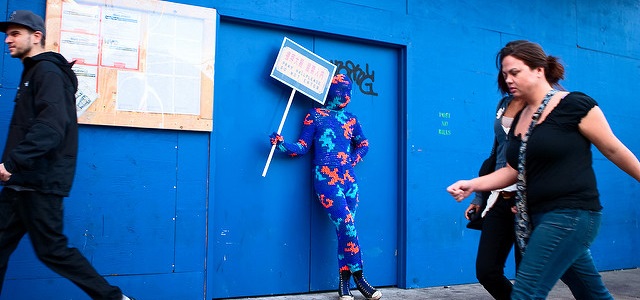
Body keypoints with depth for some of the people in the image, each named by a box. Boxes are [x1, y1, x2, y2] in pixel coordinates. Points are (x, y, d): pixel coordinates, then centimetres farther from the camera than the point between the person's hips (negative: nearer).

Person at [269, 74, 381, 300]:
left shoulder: (350, 119, 15)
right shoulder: (315, 115, 5)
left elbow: (363, 144, 29)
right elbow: (302, 147, 2)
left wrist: (353, 161, 13)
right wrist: (281, 144, -15)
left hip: (348, 179, 5)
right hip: (326, 179, -4)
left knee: (346, 230, 2)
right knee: (347, 226, -15)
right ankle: (359, 279, -2)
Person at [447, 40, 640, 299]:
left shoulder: (574, 105, -10)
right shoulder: (519, 119, 11)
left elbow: (613, 149, -3)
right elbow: (513, 171, 13)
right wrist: (472, 185, 0)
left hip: (572, 215, -8)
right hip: (539, 218, 8)